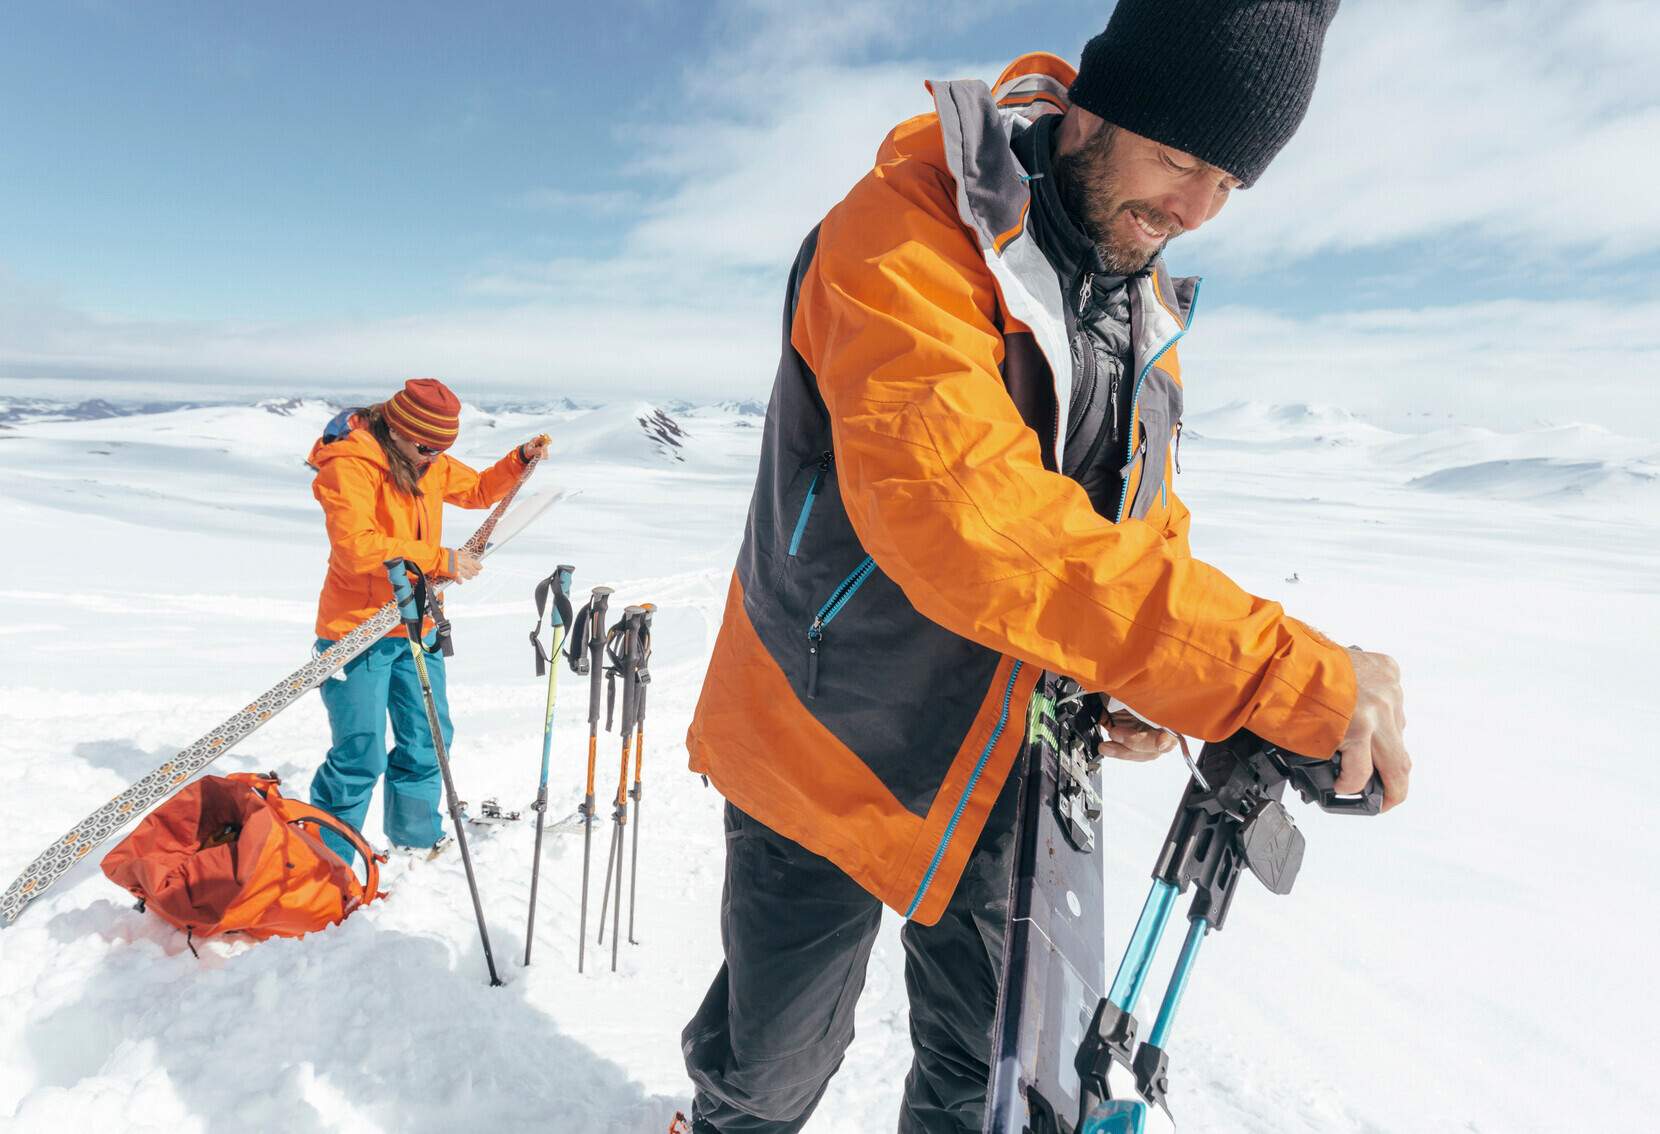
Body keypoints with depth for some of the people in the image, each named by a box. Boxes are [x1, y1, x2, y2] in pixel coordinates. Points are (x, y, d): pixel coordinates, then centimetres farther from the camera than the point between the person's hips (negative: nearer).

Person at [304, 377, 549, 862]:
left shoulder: (429, 464, 8)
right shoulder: (348, 466, -16)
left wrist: (521, 460, 8)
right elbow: (357, 548, -28)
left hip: (416, 627, 8)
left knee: (429, 738, 15)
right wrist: (439, 559, -28)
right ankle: (327, 854, 15)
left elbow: (478, 490, 24)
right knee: (361, 754, -5)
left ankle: (415, 832, 35)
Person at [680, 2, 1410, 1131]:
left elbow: (1142, 515, 10)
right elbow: (963, 513, -37)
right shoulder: (907, 233, -21)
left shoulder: (1142, 300, 4)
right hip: (835, 751, -5)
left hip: (1014, 763, 6)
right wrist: (1284, 678, -38)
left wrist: (1155, 669, -11)